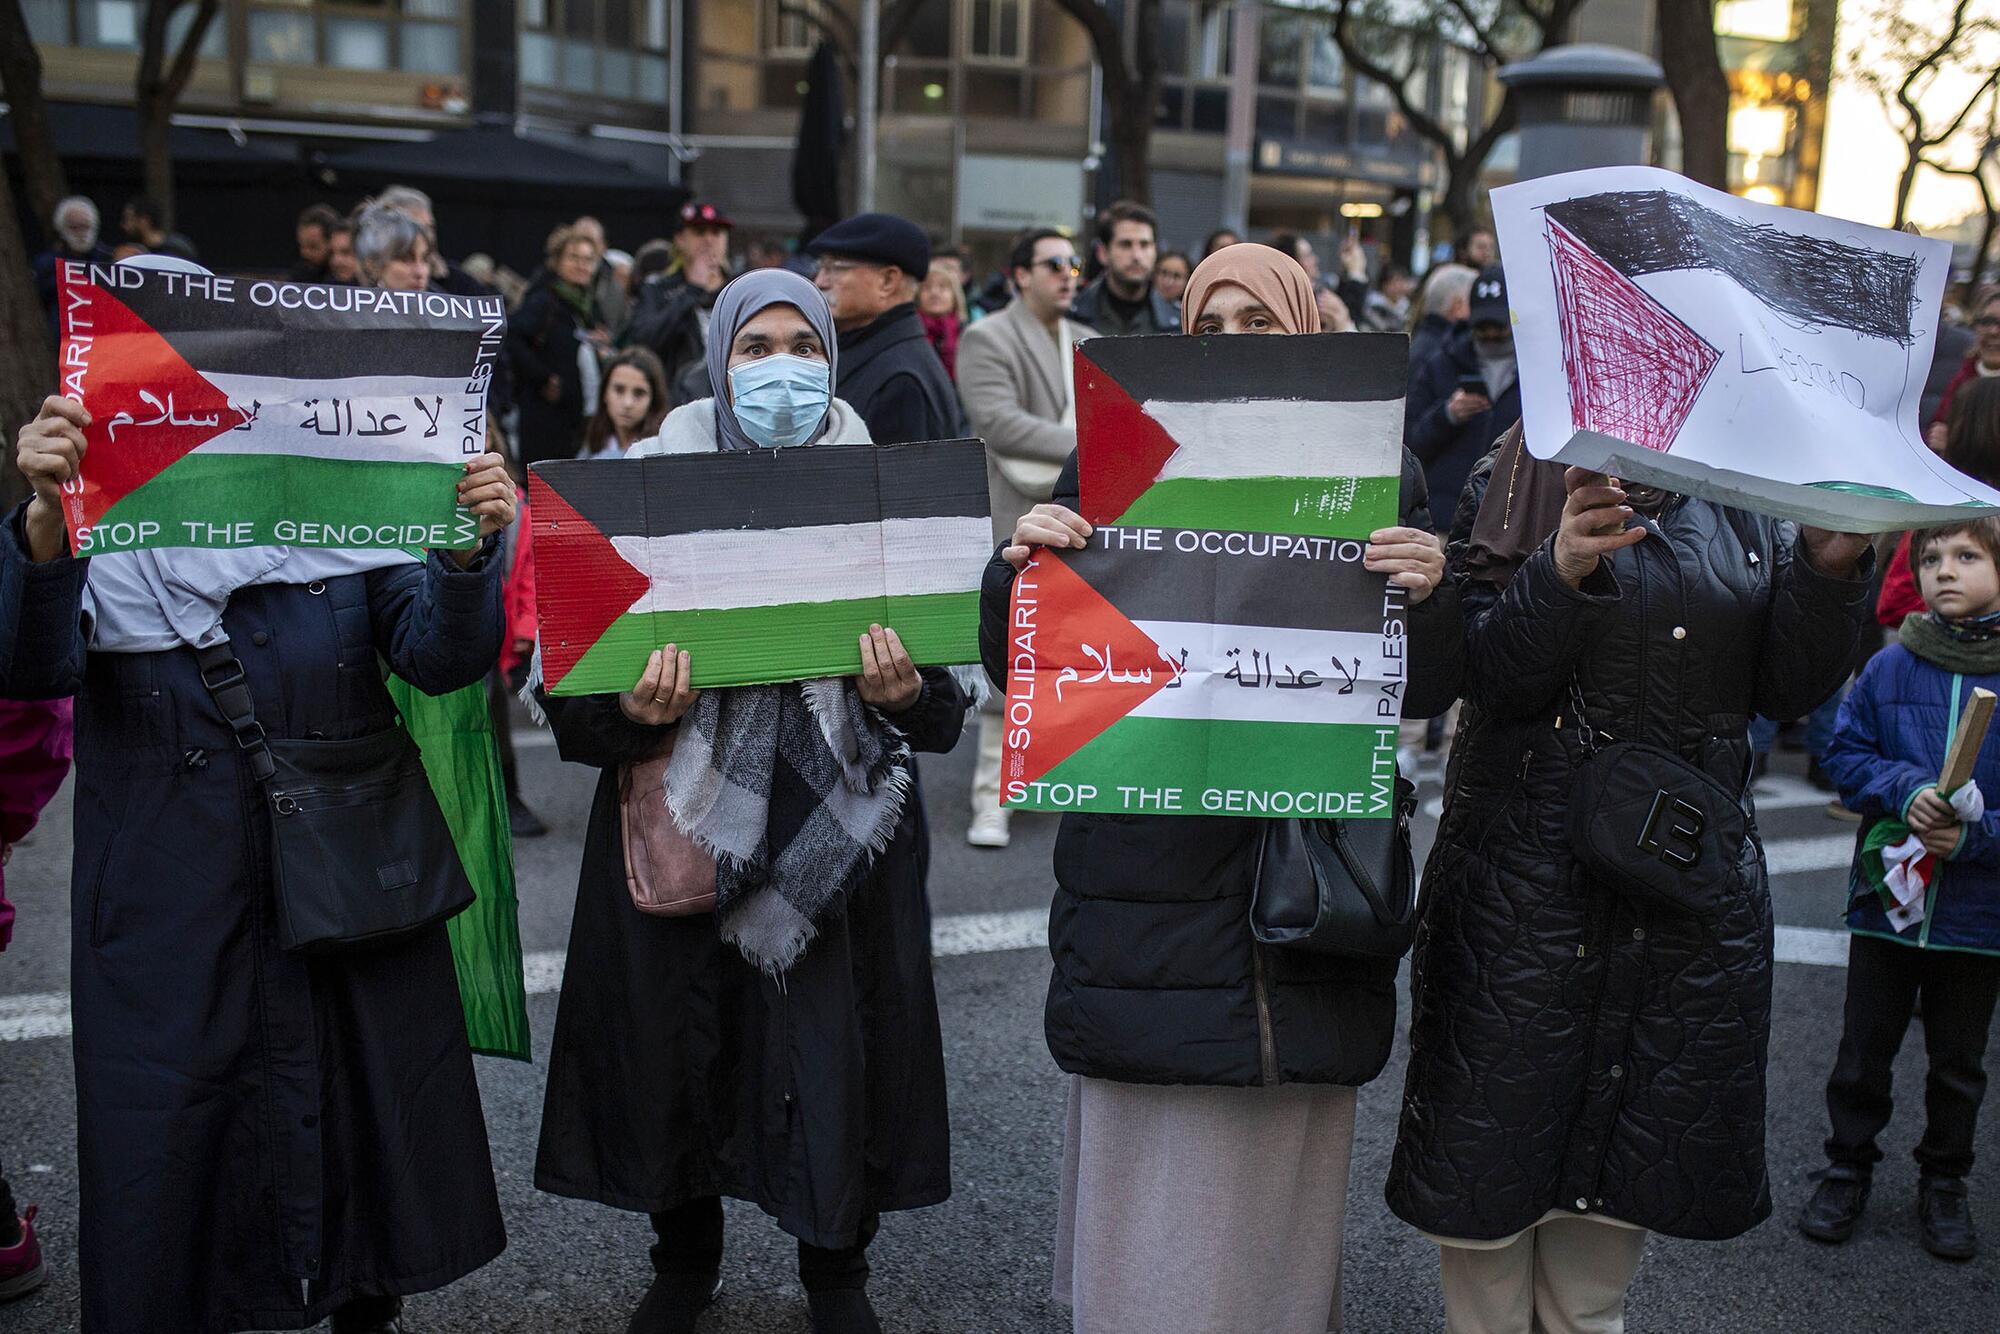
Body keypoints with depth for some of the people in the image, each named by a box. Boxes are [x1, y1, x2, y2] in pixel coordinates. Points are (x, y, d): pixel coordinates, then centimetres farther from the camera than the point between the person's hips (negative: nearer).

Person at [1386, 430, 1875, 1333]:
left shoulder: (1748, 505, 8)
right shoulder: (1515, 487, -3)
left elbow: (1786, 689, 5)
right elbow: (1488, 678, -12)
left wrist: (1830, 569, -11)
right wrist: (1562, 572, -29)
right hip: (1531, 877, -3)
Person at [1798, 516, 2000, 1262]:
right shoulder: (1890, 668, -5)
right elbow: (1846, 756, 0)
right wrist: (1904, 790, -18)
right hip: (1887, 893, 1)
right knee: (1864, 1053, 12)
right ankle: (1848, 1170, 31)